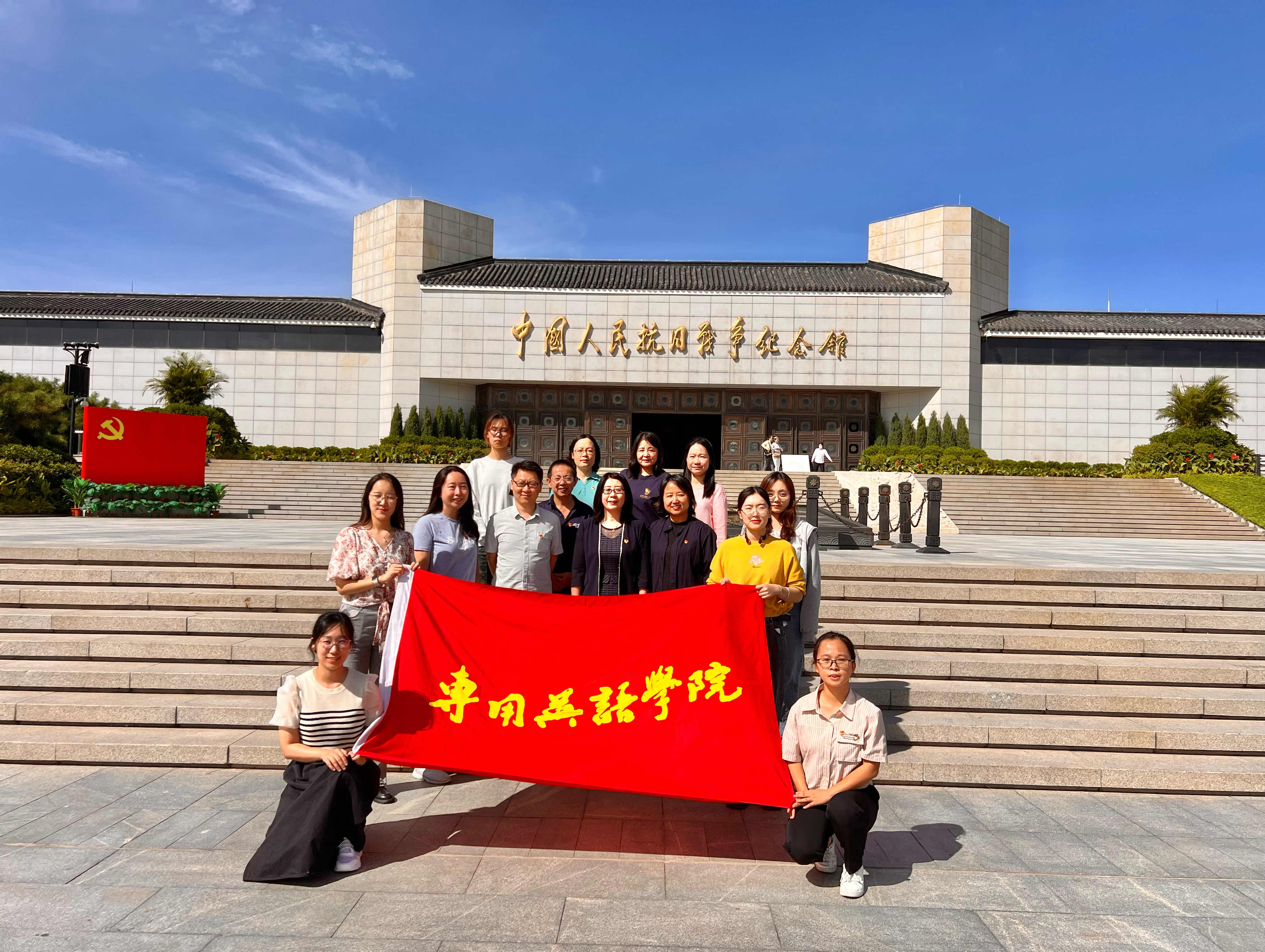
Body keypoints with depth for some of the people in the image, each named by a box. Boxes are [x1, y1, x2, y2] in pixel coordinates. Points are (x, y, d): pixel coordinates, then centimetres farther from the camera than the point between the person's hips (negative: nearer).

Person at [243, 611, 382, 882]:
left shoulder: (365, 685, -2)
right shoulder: (296, 687, -4)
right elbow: (288, 747, -1)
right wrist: (323, 753, -20)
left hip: (354, 775, 0)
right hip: (307, 776, 0)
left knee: (341, 776, -34)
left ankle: (348, 840, -9)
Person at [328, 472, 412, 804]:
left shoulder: (404, 539, 10)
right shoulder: (351, 536, 0)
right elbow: (342, 586, -4)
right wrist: (381, 579, -13)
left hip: (391, 622, 3)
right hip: (357, 619, -3)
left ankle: (378, 775, 14)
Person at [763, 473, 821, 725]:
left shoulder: (805, 531, 2)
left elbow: (812, 581, 3)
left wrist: (809, 623, 0)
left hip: (789, 612, -2)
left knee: (786, 671, 3)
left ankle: (784, 723, 14)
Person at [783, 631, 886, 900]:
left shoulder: (868, 713, -10)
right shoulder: (801, 709, -3)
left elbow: (871, 767, -10)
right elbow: (793, 758, 4)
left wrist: (829, 793, -18)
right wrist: (804, 793, -13)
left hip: (853, 793, -1)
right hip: (812, 794, 2)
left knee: (841, 808, -38)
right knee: (801, 851, -25)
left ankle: (853, 869, -4)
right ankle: (825, 844, 17)